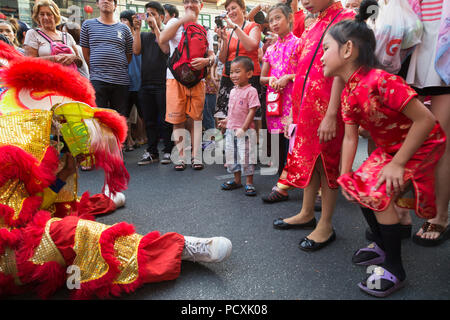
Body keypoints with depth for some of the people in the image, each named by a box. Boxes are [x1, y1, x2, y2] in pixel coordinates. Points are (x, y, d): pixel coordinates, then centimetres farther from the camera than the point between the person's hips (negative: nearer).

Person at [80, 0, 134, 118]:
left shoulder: (124, 28, 12)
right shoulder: (88, 25, 11)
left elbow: (130, 55, 14)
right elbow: (85, 53, 12)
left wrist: (120, 70, 8)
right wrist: (96, 70, 6)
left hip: (121, 81, 1)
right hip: (97, 81, -1)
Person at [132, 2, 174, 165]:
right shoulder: (144, 35, 18)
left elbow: (165, 49, -14)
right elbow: (136, 51, 2)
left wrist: (155, 26, -11)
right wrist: (137, 29, 0)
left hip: (162, 84, -4)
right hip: (146, 84, 5)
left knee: (165, 120, -2)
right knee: (149, 121, 8)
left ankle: (168, 151, 8)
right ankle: (152, 151, 15)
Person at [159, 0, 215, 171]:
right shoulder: (175, 22, 10)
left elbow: (212, 55, 11)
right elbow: (162, 39, -10)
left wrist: (206, 61, -13)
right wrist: (182, 20, -13)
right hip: (175, 78, -1)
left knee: (195, 118, 1)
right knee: (177, 119, -1)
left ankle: (196, 156, 7)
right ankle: (181, 156, 6)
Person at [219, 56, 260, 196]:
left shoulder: (251, 91, -14)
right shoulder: (233, 91, 10)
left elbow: (252, 111, -18)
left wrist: (243, 128, -22)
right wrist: (226, 121, 11)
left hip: (245, 132, -8)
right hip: (231, 130, 8)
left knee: (246, 157, -1)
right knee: (232, 156, 15)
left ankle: (249, 183, 13)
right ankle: (237, 180, 30)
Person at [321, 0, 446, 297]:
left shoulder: (380, 81, -32)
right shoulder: (348, 94, -4)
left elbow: (425, 119, -30)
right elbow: (350, 137, 0)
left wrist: (397, 164, -24)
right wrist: (344, 175, -5)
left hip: (423, 145, -8)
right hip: (389, 148, 8)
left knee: (379, 193, -19)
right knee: (359, 186, 3)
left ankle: (394, 270, -1)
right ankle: (382, 245, 25)